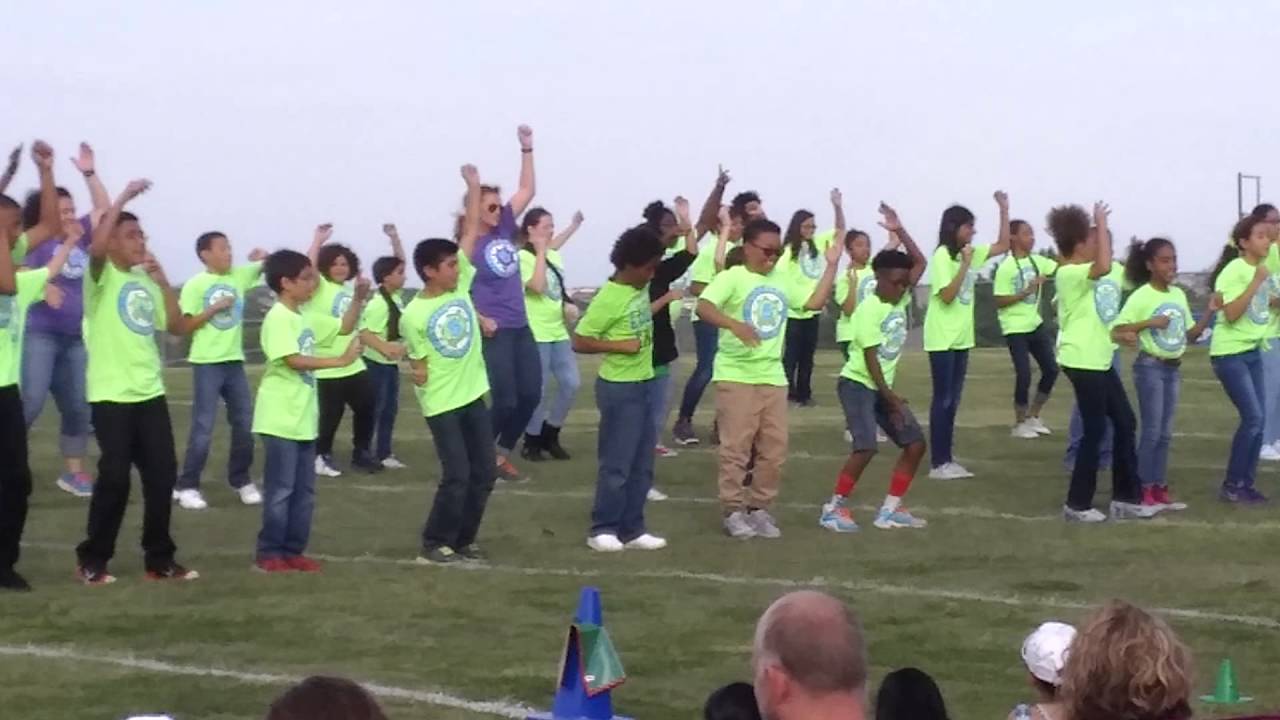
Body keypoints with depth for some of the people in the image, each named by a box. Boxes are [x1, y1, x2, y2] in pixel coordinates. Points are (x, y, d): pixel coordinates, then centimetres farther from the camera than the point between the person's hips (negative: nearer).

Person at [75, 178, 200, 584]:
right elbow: (96, 246, -27)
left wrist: (163, 282, 2)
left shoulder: (146, 281, 14)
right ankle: (92, 560, 7)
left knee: (162, 474, 4)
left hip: (150, 393, 6)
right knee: (114, 478, -6)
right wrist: (124, 198, -21)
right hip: (111, 395, -6)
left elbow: (177, 327, 13)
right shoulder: (102, 277, -5)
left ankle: (159, 560, 13)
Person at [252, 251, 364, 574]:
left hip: (303, 418, 9)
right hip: (281, 419, -9)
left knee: (304, 490, 11)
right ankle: (269, 553, 3)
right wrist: (341, 360, -24)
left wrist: (359, 298, 5)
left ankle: (293, 551, 17)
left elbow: (344, 327, 21)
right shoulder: (278, 318, -16)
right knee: (281, 490, -4)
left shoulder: (305, 317, 12)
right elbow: (294, 360, -25)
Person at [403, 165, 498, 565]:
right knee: (457, 476, -9)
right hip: (442, 403, -6)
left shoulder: (460, 285, 0)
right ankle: (435, 543, 4)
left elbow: (471, 231, 0)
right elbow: (419, 363, -3)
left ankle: (463, 540, 19)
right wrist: (418, 374, -20)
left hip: (474, 395, 6)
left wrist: (474, 186, -1)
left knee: (484, 474, 7)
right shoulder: (413, 316, -12)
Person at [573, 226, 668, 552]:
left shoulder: (640, 288, 4)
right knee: (617, 463, -3)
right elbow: (579, 342, -18)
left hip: (646, 384, 8)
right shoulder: (608, 299, -19)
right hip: (620, 389, -8)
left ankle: (632, 529, 17)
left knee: (642, 464, 11)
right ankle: (602, 530, 6)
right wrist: (621, 345, -21)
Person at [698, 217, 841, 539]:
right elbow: (703, 307, -21)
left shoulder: (780, 283, 14)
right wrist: (735, 325, -37)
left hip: (773, 377, 6)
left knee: (774, 448, 5)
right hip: (736, 375, -6)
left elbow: (815, 302, 15)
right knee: (736, 446, -5)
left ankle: (760, 508, 15)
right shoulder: (731, 278, -7)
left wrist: (832, 265, 10)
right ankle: (734, 511, 2)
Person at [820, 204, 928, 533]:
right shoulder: (869, 310, -18)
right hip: (857, 384, -9)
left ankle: (890, 510, 6)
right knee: (866, 447, -22)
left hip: (884, 386, 9)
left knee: (915, 443, 2)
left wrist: (899, 231, 0)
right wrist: (890, 397, -20)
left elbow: (920, 262, 10)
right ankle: (833, 508, -10)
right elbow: (870, 358, -20)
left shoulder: (899, 299, 5)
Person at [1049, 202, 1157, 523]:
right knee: (1095, 429, -5)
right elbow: (1104, 267, -35)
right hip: (1082, 361, -10)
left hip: (1099, 359, 10)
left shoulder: (1080, 275, 15)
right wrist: (1102, 222, -28)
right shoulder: (1069, 274, -17)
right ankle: (1077, 504, 4)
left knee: (1125, 423, 10)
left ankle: (1126, 498, 15)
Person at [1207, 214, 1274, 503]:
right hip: (1229, 354, -8)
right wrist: (1256, 282, -26)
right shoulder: (1234, 271, -16)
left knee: (1258, 420, 3)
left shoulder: (1260, 269, 8)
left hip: (1252, 351, 8)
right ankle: (1232, 486, -3)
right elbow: (1231, 314, -25)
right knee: (1252, 418, -12)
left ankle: (1247, 484, 11)